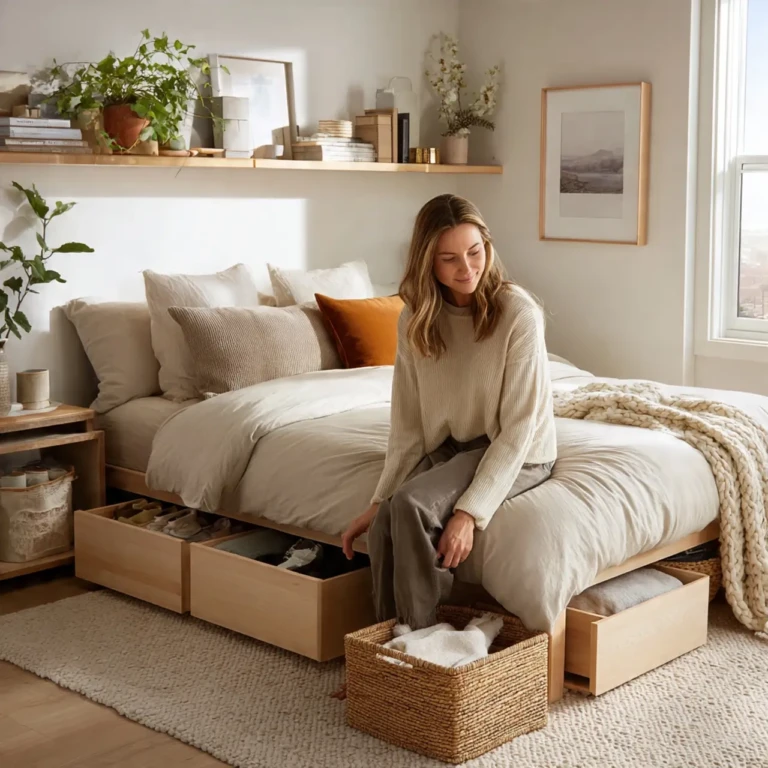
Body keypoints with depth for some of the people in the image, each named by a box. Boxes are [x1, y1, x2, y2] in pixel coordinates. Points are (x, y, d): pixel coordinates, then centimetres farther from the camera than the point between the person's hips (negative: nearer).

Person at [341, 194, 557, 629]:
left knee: (412, 505, -29)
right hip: (450, 448, 5)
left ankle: (421, 641, -12)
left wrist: (471, 510, -28)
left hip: (516, 455, -4)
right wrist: (380, 500, -10)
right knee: (386, 524, -23)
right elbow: (408, 424, -2)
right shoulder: (417, 319, -4)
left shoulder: (519, 314, -20)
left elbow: (517, 430, -21)